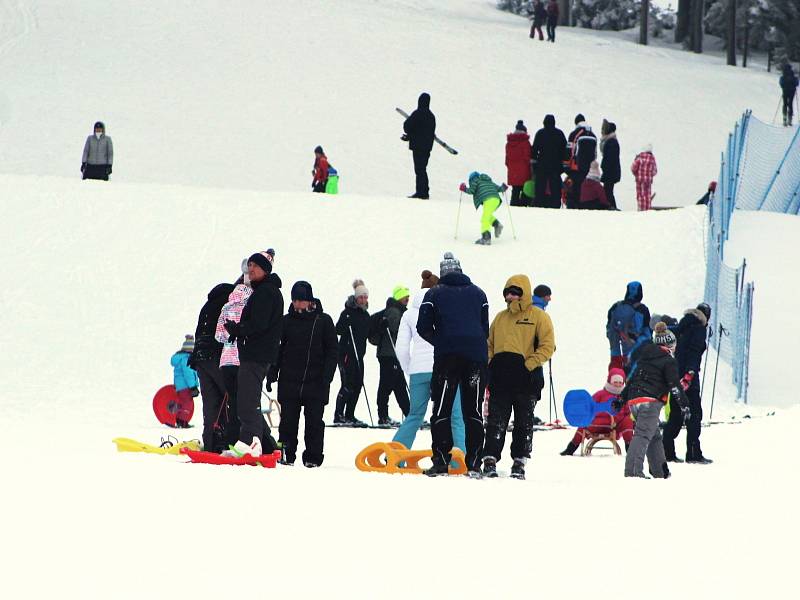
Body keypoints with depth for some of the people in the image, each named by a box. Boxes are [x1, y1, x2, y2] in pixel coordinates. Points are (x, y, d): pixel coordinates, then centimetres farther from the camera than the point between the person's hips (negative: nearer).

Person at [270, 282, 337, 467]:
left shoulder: (323, 321, 3)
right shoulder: (286, 321, 7)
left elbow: (332, 351, 3)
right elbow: (277, 349, 11)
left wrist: (326, 377, -7)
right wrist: (272, 374, 3)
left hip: (315, 381, -1)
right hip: (289, 381, 2)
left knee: (314, 420, 0)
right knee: (288, 420, 2)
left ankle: (313, 457, 6)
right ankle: (286, 454, 8)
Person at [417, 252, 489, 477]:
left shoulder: (435, 294, 6)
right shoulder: (478, 293, 15)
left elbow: (424, 328, 1)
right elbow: (485, 328, 15)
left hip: (447, 357, -2)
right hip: (476, 356, 2)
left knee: (442, 409, 1)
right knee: (473, 411, 5)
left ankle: (441, 461, -8)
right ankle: (474, 463, 0)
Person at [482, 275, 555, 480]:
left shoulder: (538, 317, 2)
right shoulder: (500, 317, 17)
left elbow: (547, 347, -5)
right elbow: (489, 344, 23)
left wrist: (529, 365, -13)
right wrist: (489, 364, 6)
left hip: (526, 378, -3)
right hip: (500, 378, 3)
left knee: (524, 423, 4)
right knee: (496, 421, -2)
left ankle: (519, 463, 10)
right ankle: (490, 460, -4)